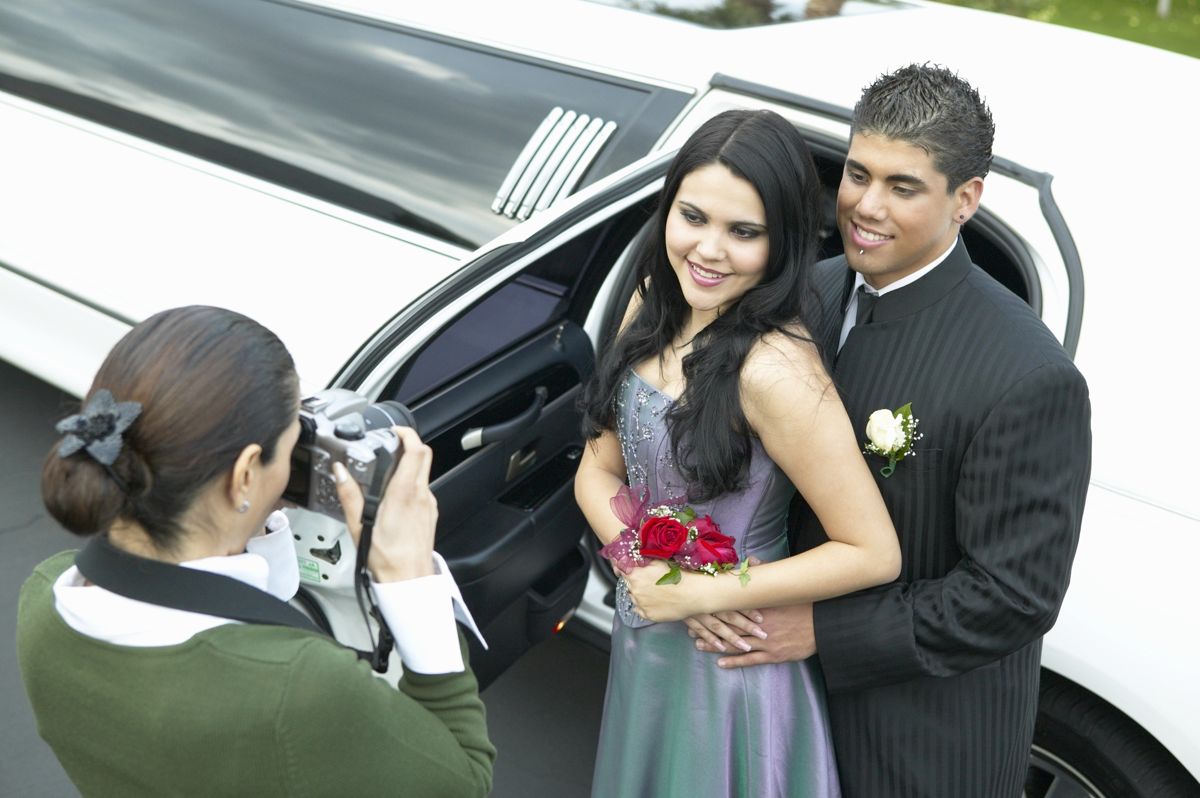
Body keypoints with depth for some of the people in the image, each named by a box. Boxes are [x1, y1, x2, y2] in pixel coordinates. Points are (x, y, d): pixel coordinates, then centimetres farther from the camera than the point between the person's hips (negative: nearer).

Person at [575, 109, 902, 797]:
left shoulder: (774, 368, -29)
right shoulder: (654, 307, -6)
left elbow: (874, 553, -26)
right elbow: (599, 468, 1)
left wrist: (697, 594, -22)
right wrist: (640, 560, -18)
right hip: (642, 647, 7)